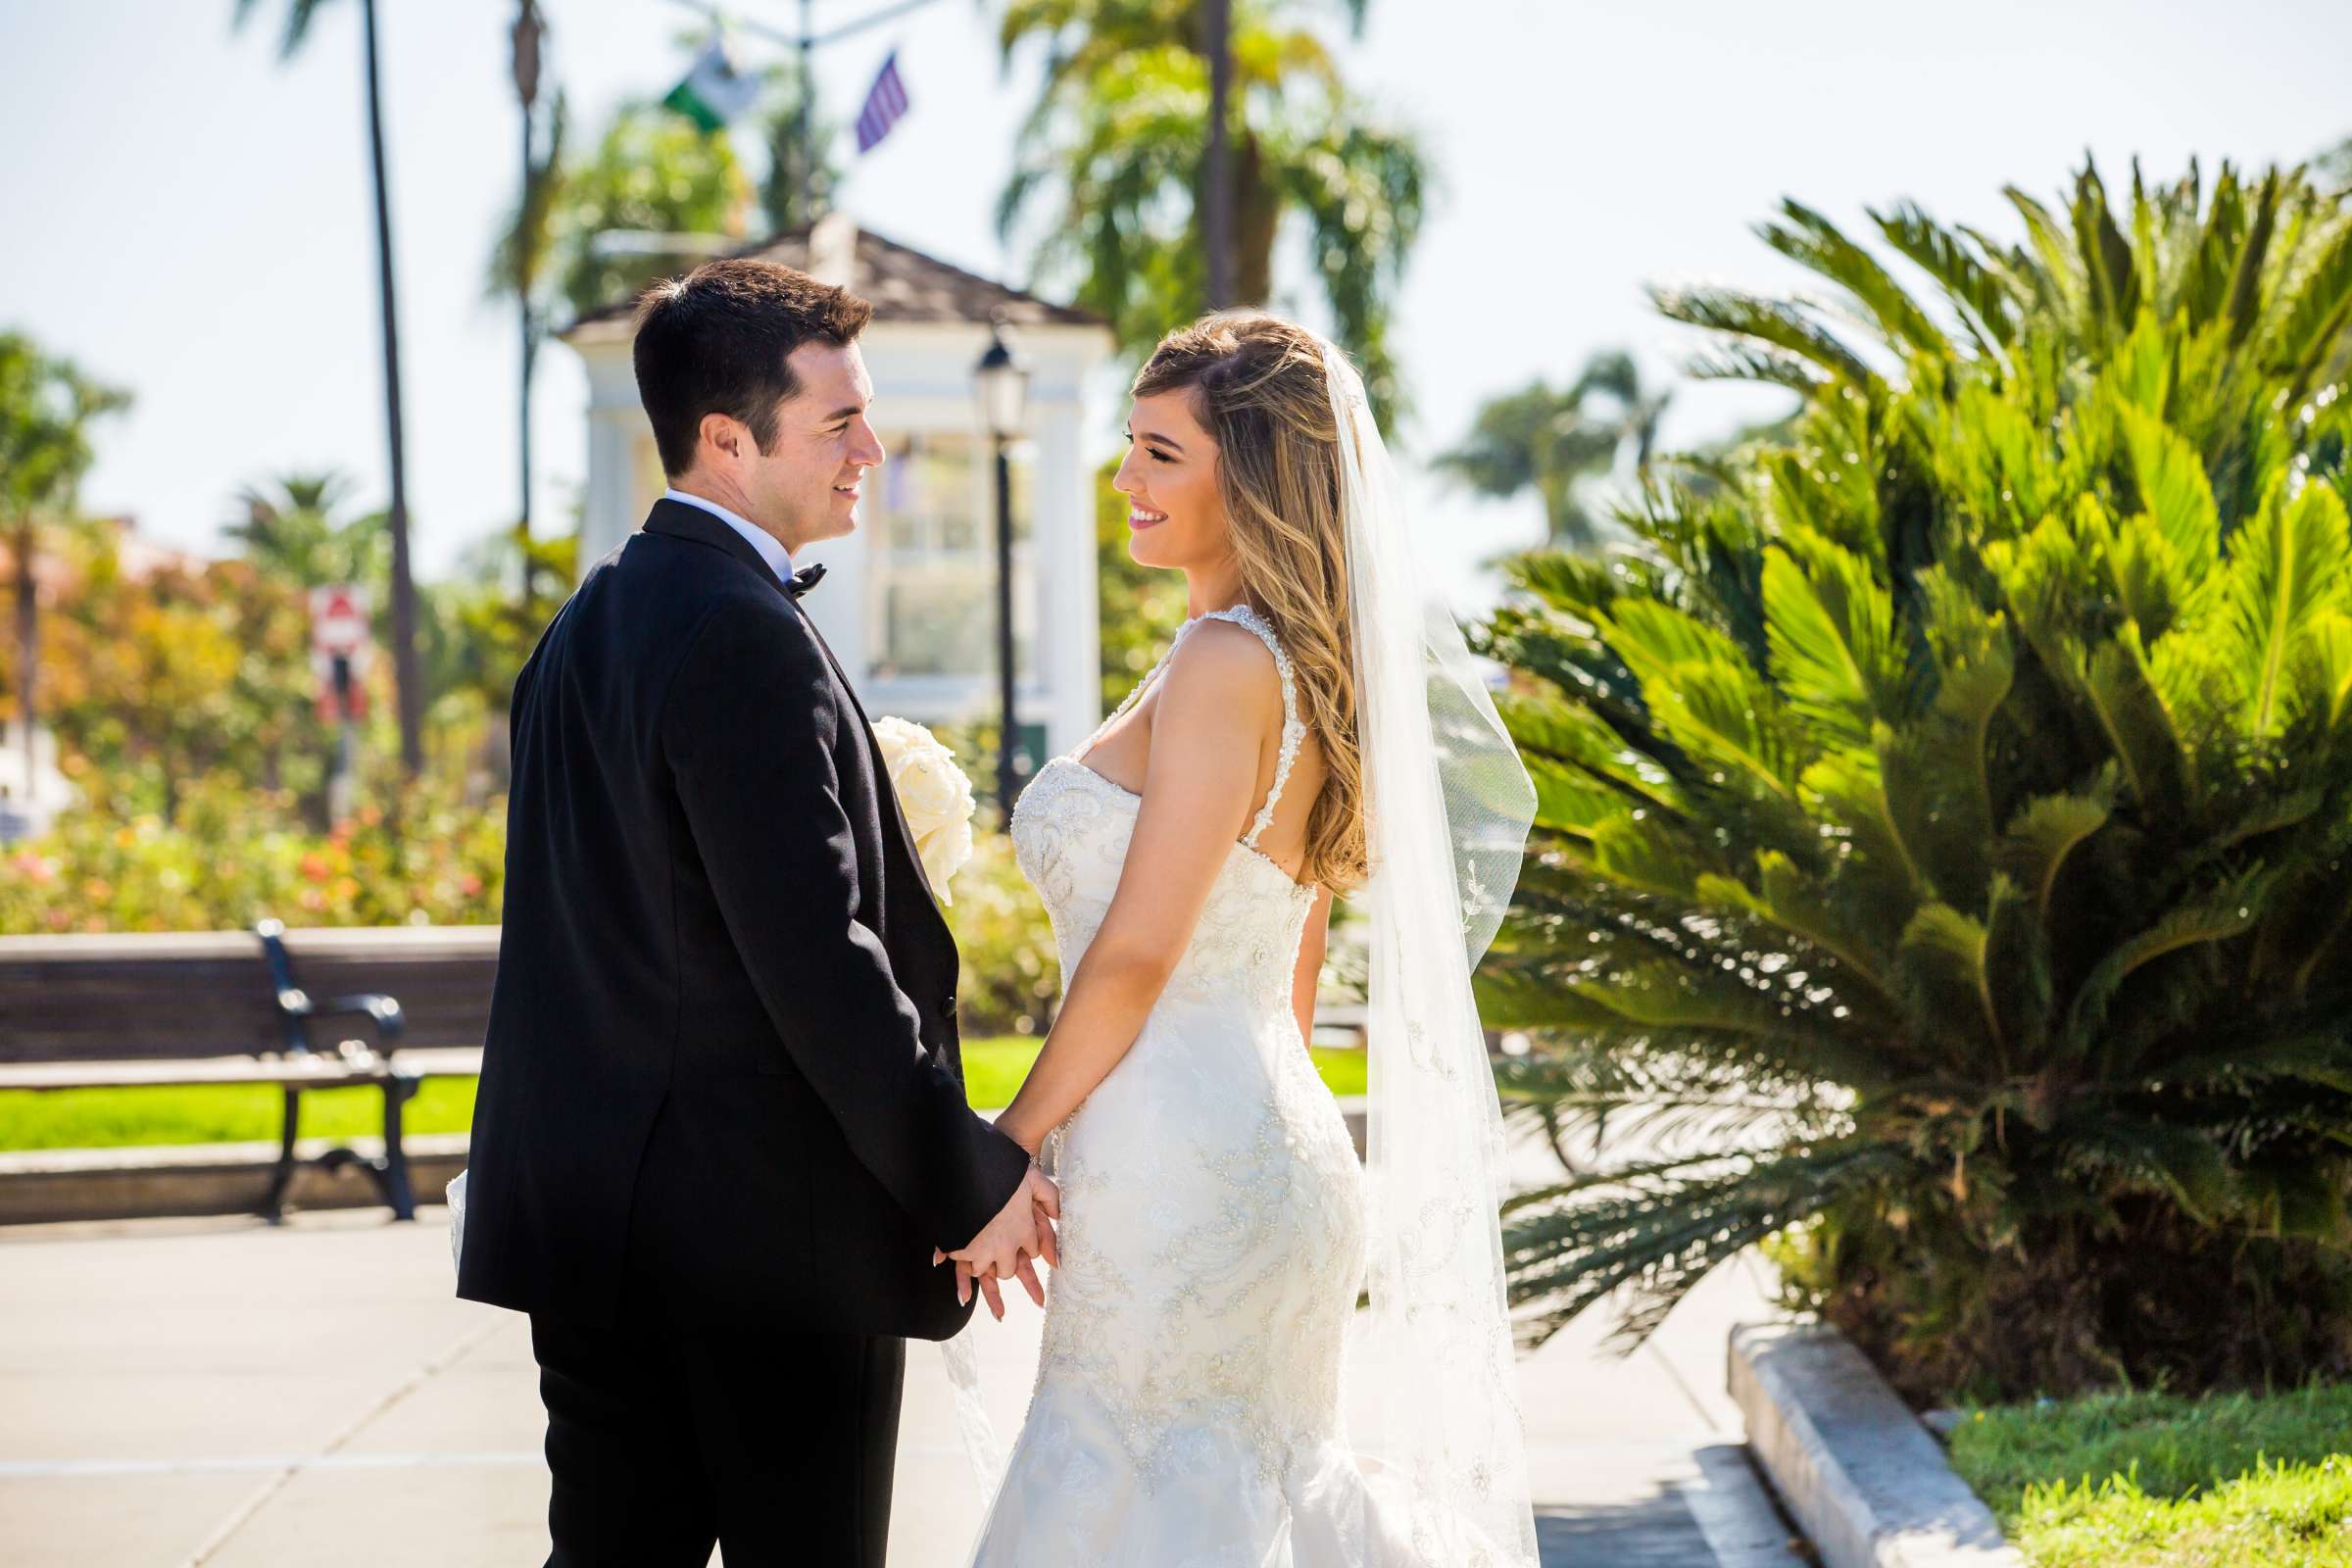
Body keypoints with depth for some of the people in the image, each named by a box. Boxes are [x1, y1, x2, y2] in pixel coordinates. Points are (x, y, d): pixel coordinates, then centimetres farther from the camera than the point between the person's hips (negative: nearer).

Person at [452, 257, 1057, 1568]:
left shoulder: (589, 622, 13)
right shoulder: (747, 639, -16)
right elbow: (816, 962, -21)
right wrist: (972, 1180, -14)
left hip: (592, 1225, 9)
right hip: (777, 1230, -9)